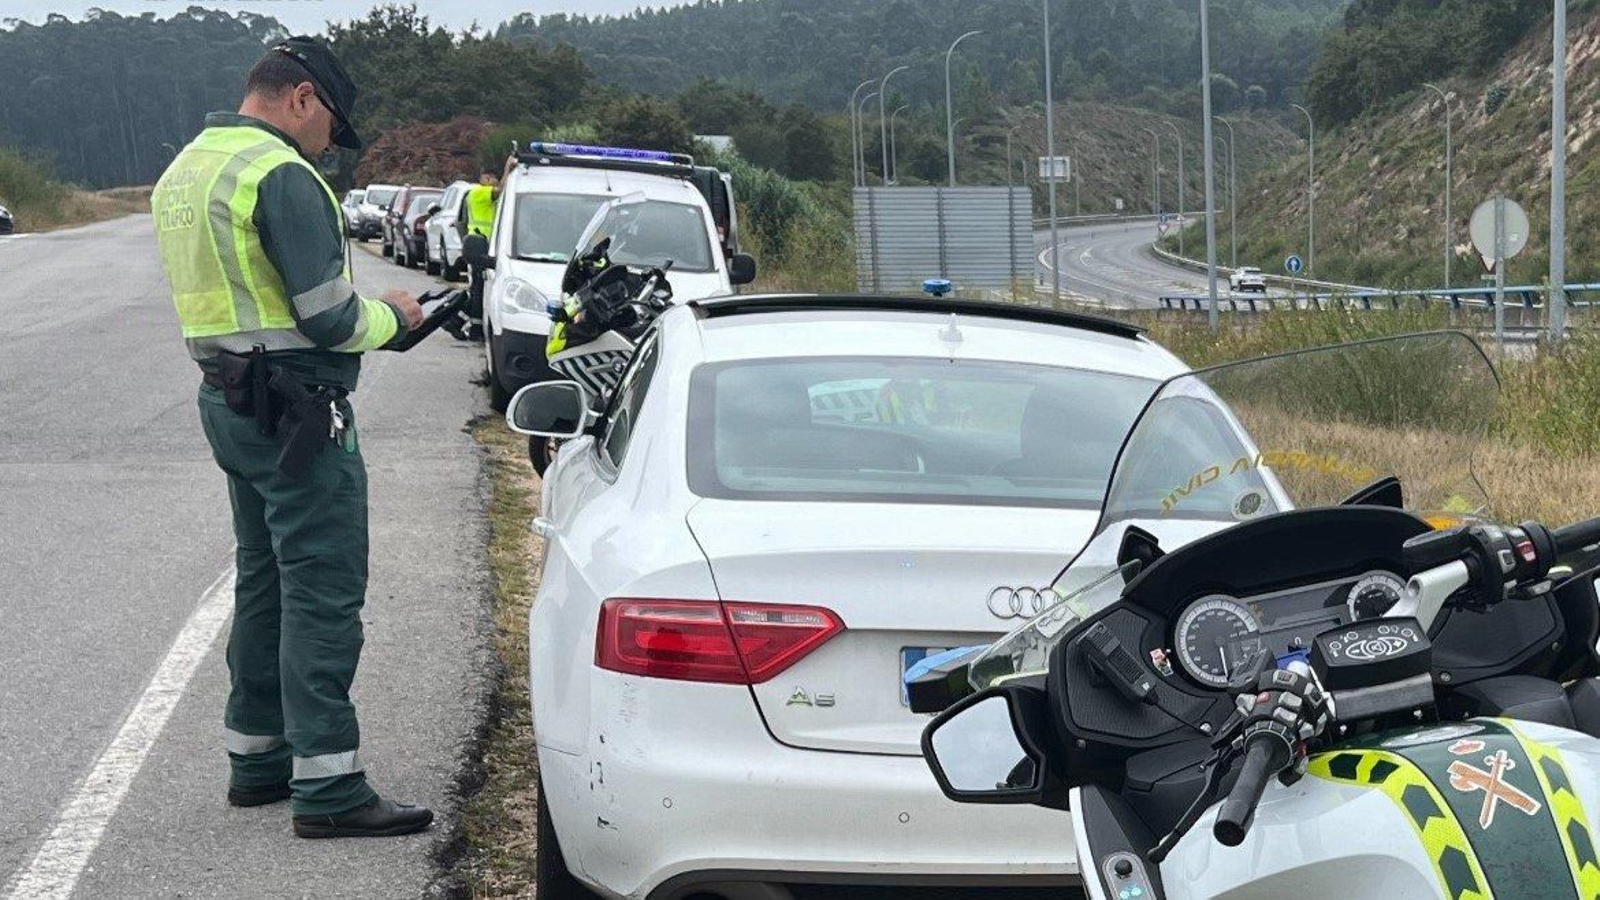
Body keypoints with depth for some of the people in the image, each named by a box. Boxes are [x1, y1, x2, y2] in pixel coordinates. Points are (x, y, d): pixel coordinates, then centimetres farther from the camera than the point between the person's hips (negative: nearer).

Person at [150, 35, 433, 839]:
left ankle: (256, 757, 25)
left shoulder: (184, 170, 13)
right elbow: (330, 318, -20)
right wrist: (393, 318, 0)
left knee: (264, 583, 18)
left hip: (228, 400, 10)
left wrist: (365, 311, 11)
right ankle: (328, 789, -5)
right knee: (323, 594, -6)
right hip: (296, 406, -10)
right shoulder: (280, 175, -18)